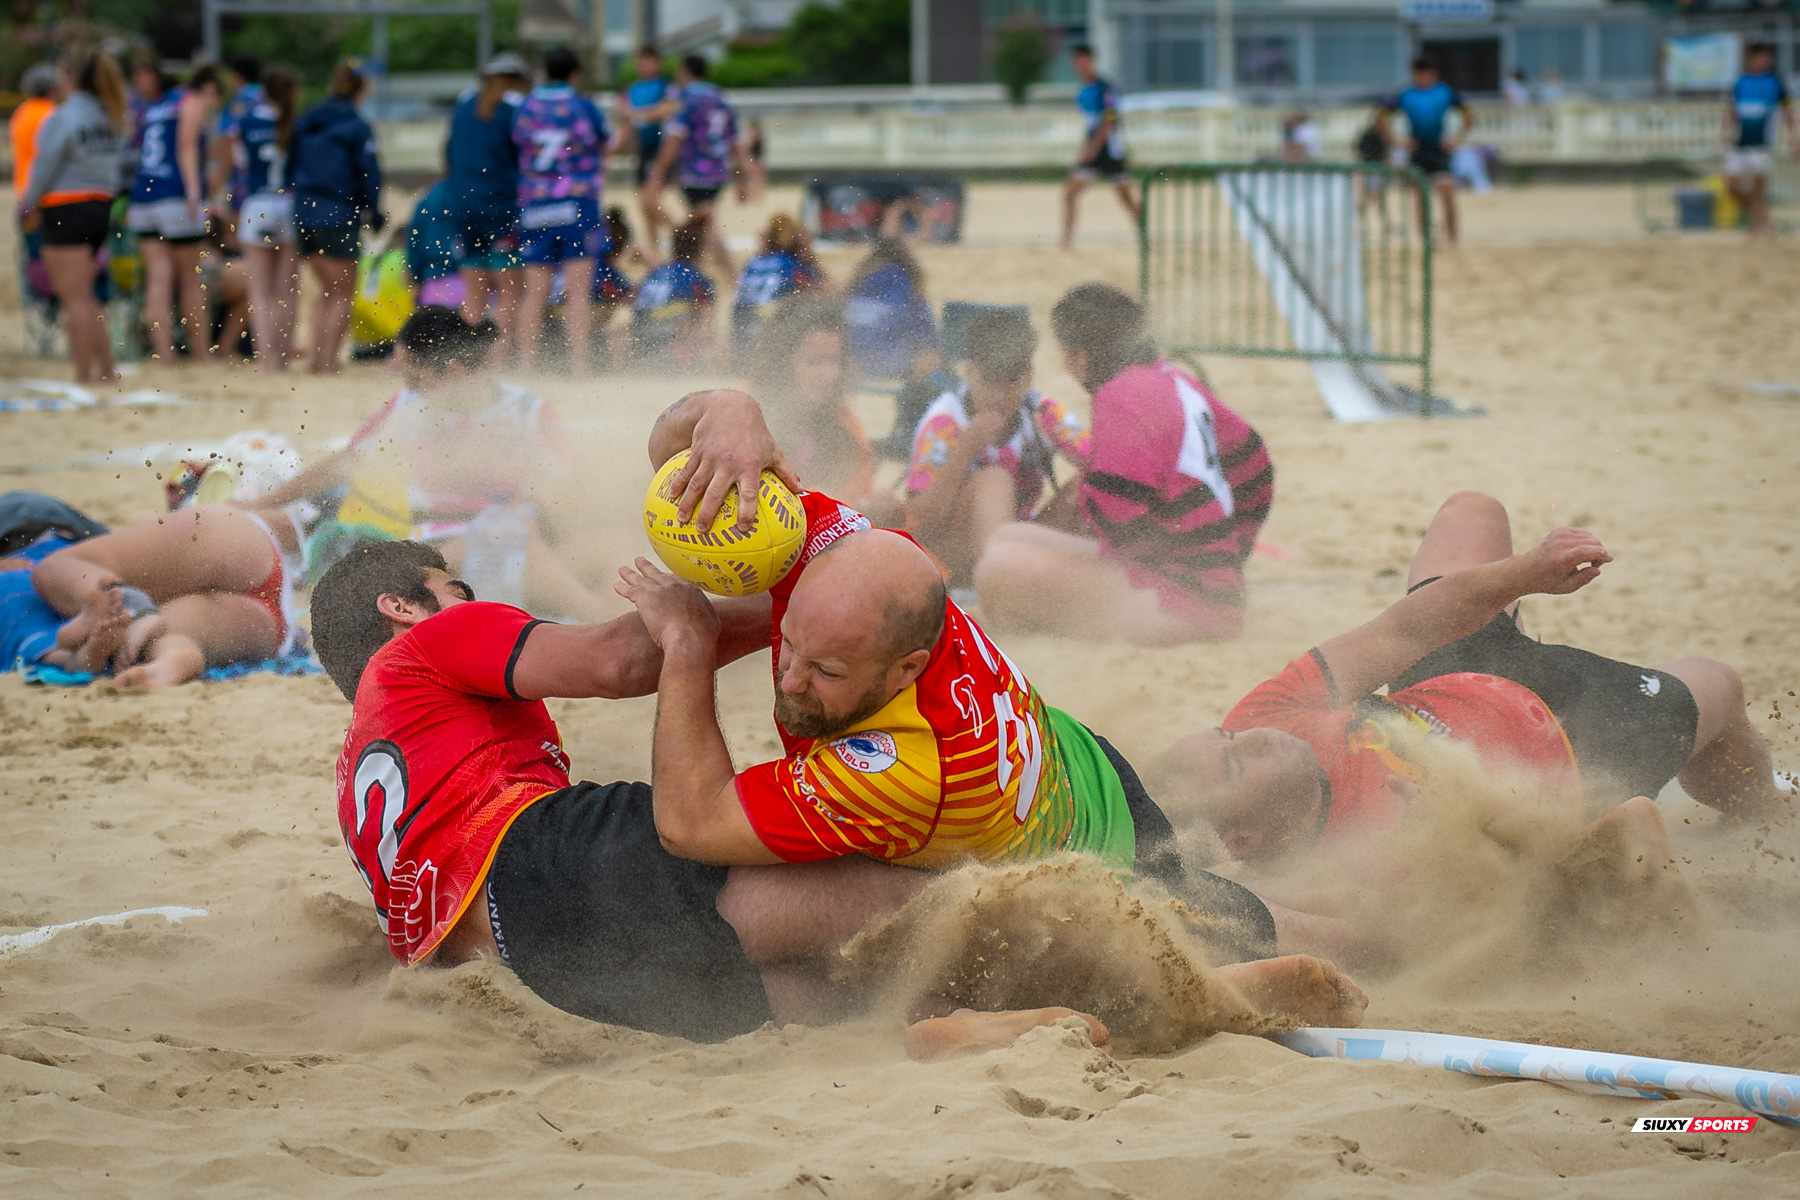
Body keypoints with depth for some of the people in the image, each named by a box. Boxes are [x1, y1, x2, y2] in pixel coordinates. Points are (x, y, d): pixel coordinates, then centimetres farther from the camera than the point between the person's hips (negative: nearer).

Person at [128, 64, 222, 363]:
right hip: (175, 198, -6)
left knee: (159, 279, -2)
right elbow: (186, 146, -11)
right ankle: (200, 355, 4)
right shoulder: (195, 103, 3)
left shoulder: (156, 106, 25)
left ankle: (162, 354, -10)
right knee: (192, 280, 1)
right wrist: (193, 190, -20)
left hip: (142, 195, 6)